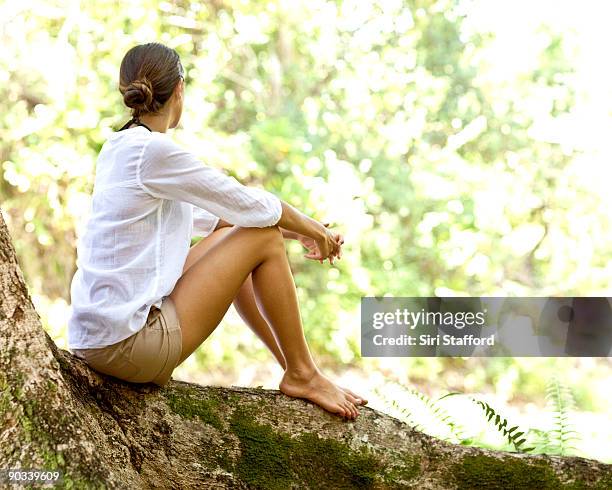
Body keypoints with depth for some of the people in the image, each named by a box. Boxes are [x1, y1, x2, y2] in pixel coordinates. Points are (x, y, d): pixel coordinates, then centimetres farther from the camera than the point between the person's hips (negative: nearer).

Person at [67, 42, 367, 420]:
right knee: (263, 239, -2)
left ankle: (296, 368, 26)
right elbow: (249, 204, -8)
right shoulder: (155, 150, -17)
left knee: (231, 234, 21)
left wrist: (296, 229, 23)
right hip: (128, 344, -9)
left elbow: (203, 215, 22)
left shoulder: (120, 147, 12)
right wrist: (311, 229, 11)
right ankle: (302, 375, 11)